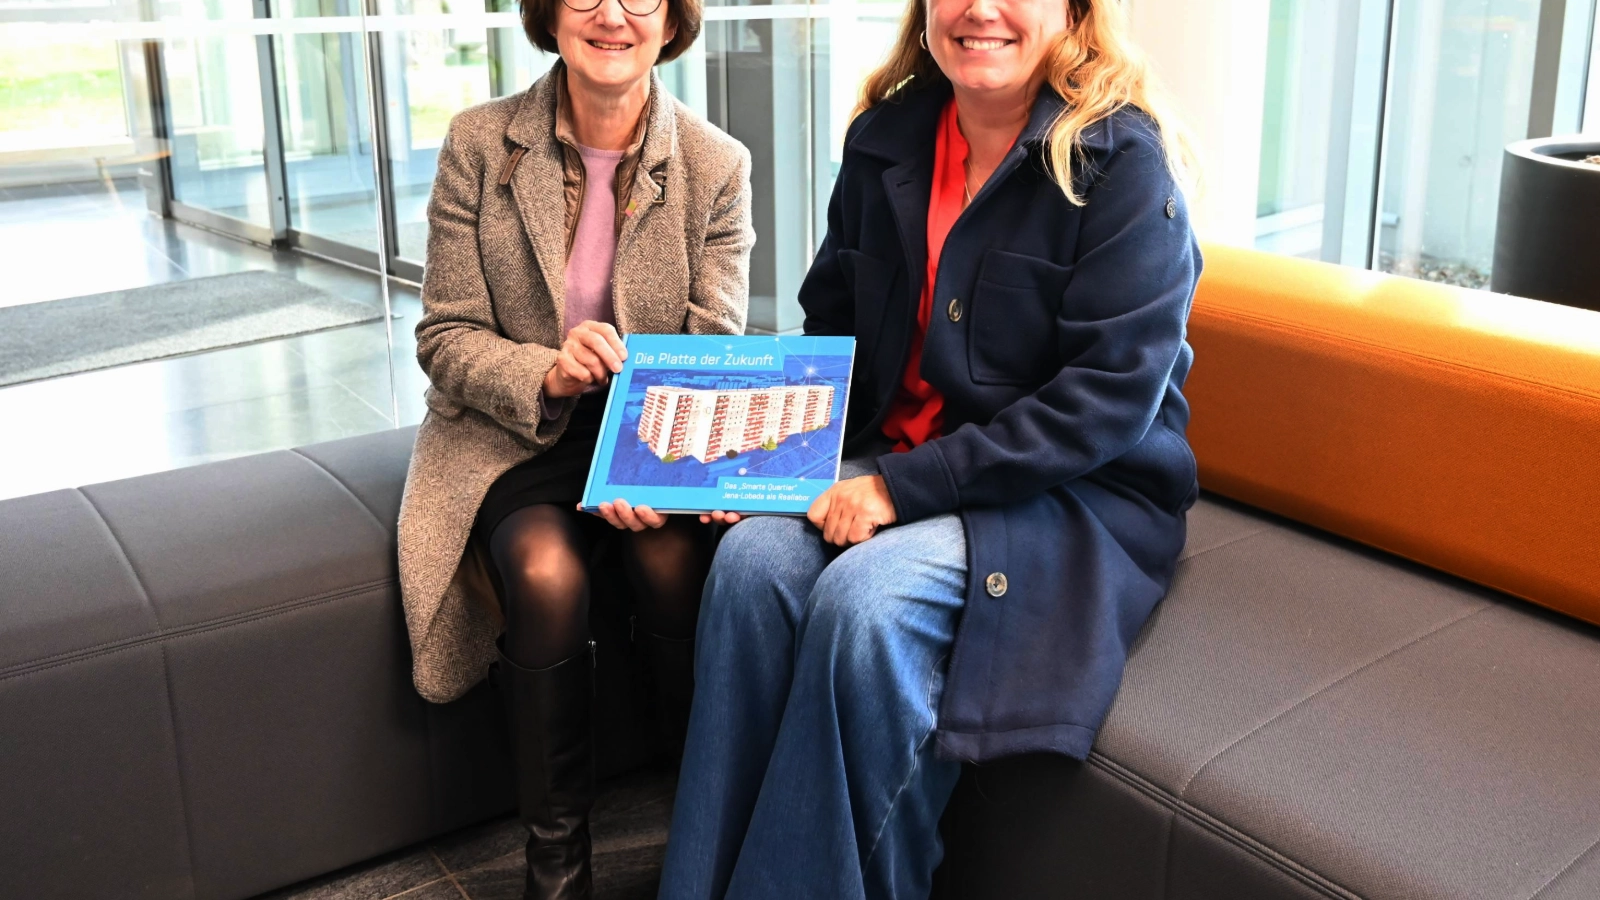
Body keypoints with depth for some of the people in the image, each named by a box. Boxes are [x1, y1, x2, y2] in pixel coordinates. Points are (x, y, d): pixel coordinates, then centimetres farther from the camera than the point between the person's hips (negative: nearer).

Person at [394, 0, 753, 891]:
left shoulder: (717, 165, -4)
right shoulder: (479, 144, -4)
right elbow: (445, 337, -3)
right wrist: (546, 375, -25)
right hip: (512, 434, 0)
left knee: (678, 563, -29)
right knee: (548, 574, -29)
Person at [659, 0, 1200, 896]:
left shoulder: (1125, 163, -13)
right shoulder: (888, 140, 5)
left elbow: (1110, 403, -18)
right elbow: (832, 327, 13)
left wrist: (908, 484, -22)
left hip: (1084, 494, -5)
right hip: (896, 454, 5)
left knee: (868, 596, -30)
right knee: (754, 555, -22)